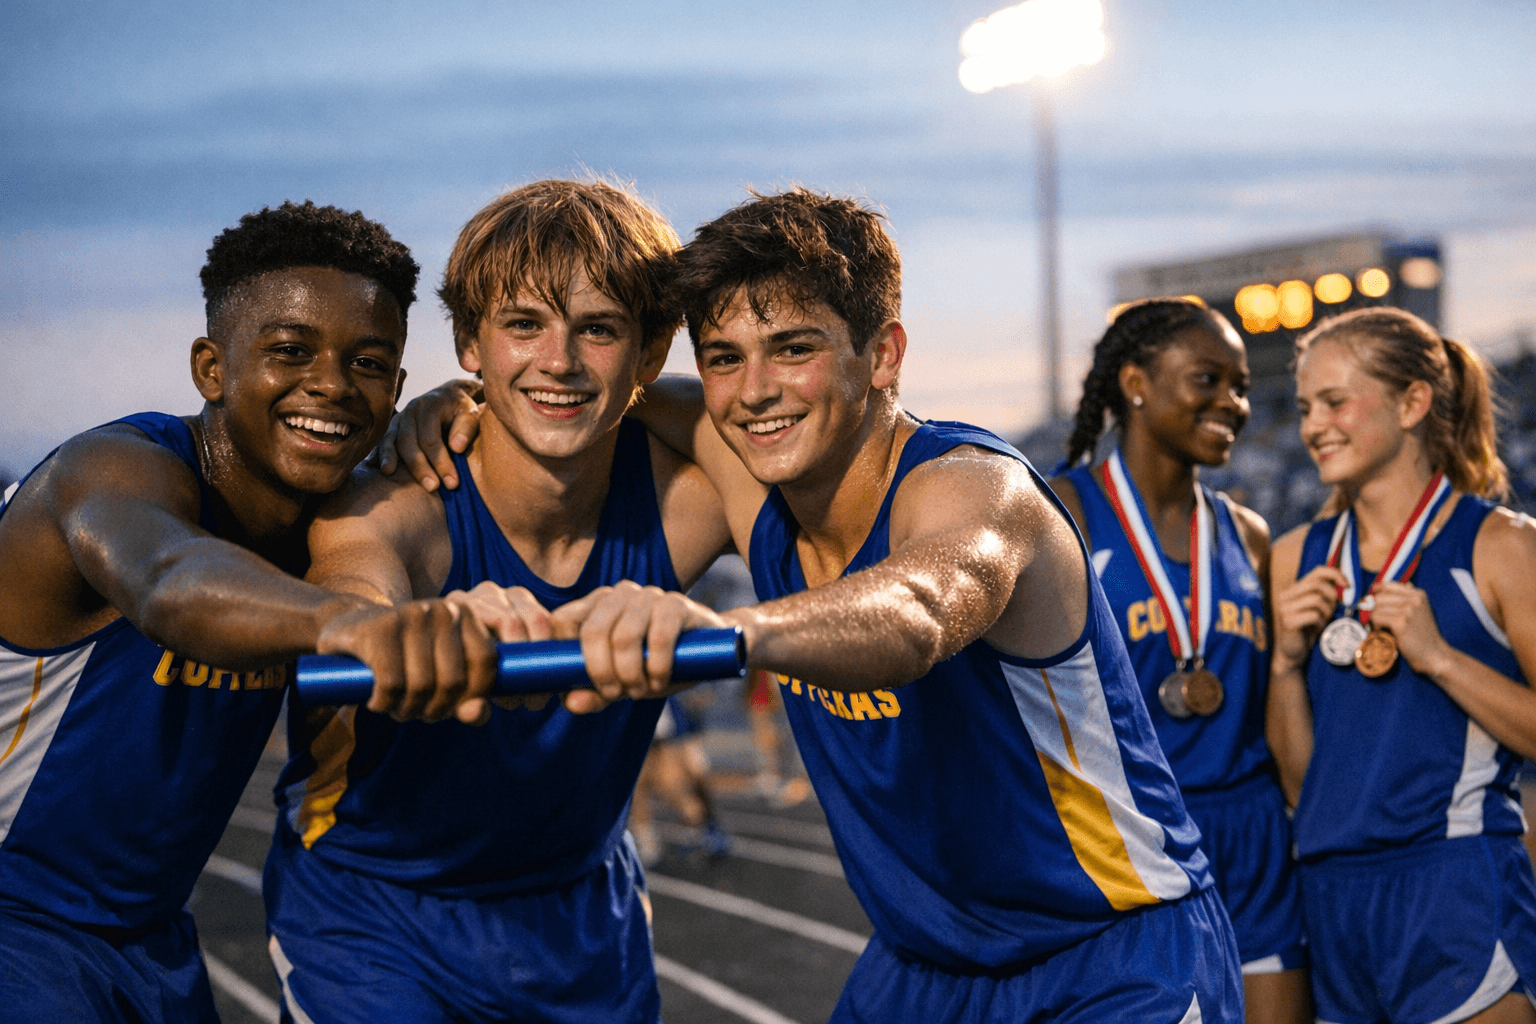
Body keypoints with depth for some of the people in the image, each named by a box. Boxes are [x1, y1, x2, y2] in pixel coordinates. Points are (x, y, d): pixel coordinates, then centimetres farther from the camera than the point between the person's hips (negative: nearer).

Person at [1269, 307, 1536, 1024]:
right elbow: (1299, 780, 12)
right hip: (1332, 895, 5)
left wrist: (1437, 655, -15)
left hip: (1457, 888, -5)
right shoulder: (1299, 558, 10)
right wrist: (1287, 661, -3)